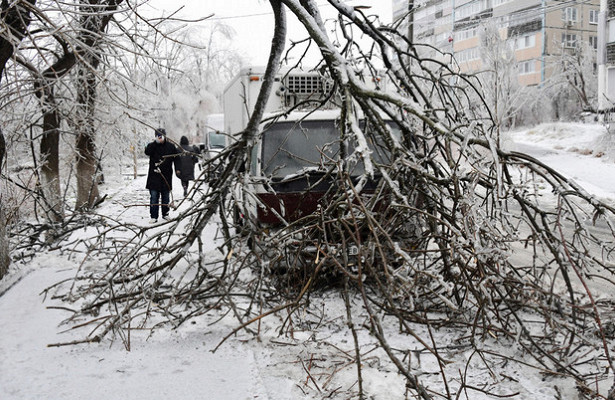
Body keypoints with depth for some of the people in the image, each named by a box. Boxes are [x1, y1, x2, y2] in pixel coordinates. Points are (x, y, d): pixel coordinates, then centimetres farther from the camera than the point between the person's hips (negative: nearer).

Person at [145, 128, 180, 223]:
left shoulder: (170, 146, 6)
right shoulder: (152, 146, 1)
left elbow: (176, 158, 10)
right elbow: (147, 152, -19)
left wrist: (177, 169, -3)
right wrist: (156, 142, -24)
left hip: (167, 175, 2)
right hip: (154, 175, -2)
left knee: (165, 196, 11)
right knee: (154, 196, -5)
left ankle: (165, 214, 24)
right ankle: (154, 217, -3)